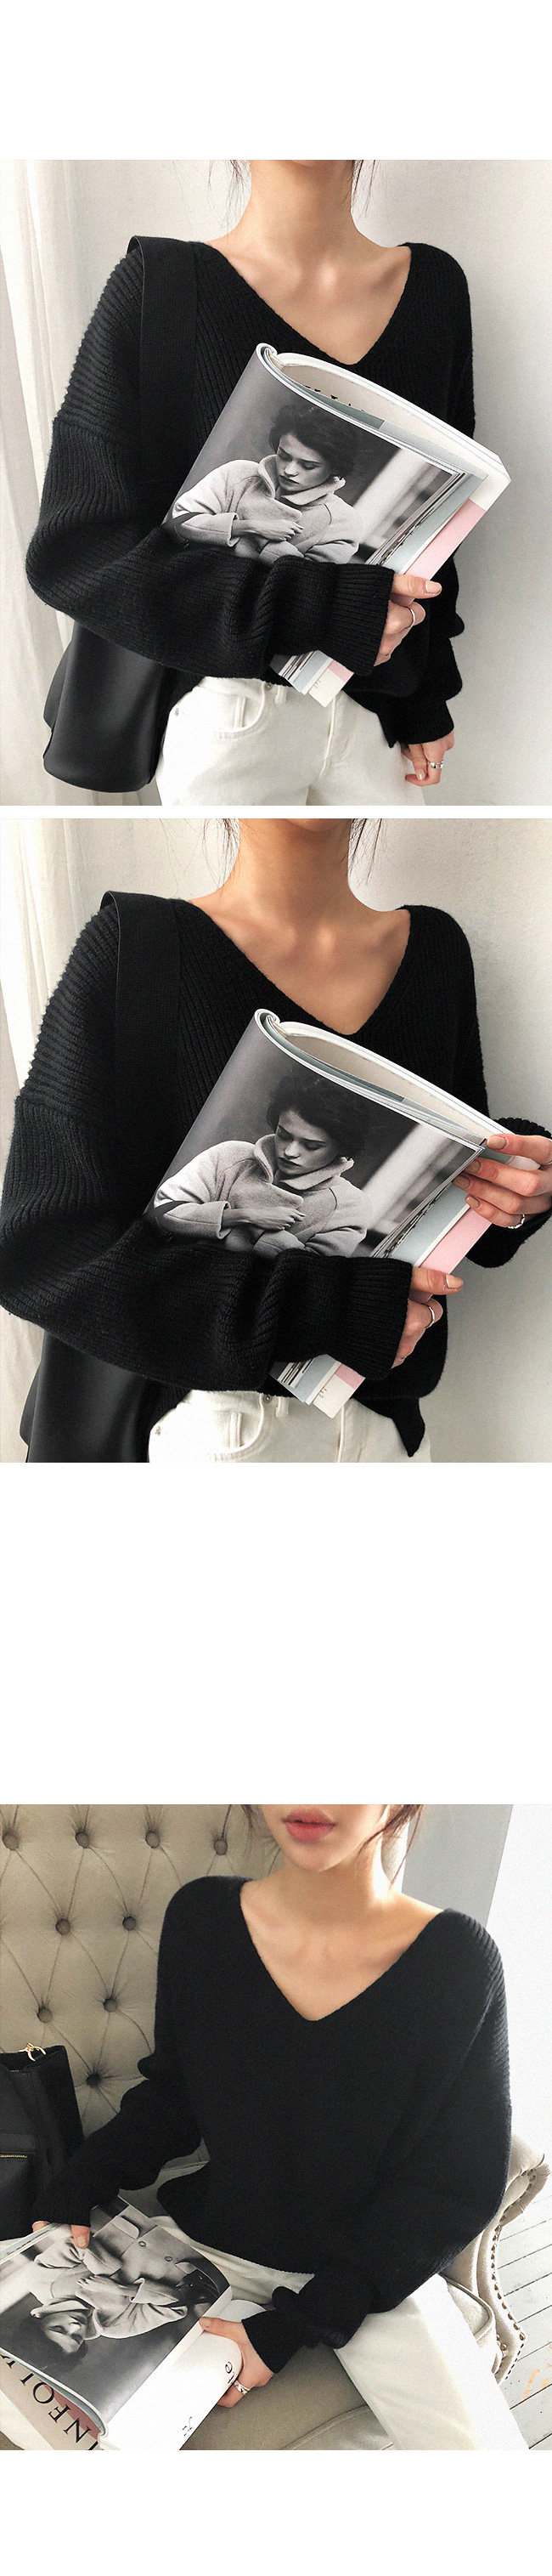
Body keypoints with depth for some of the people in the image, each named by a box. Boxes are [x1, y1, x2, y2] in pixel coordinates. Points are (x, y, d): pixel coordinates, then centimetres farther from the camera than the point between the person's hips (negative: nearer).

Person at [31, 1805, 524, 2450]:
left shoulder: (456, 1959, -18)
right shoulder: (202, 1918, -11)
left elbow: (455, 2187, -13)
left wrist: (294, 2325, -19)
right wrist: (75, 2187, -11)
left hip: (372, 2270, -2)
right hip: (214, 2242, 2)